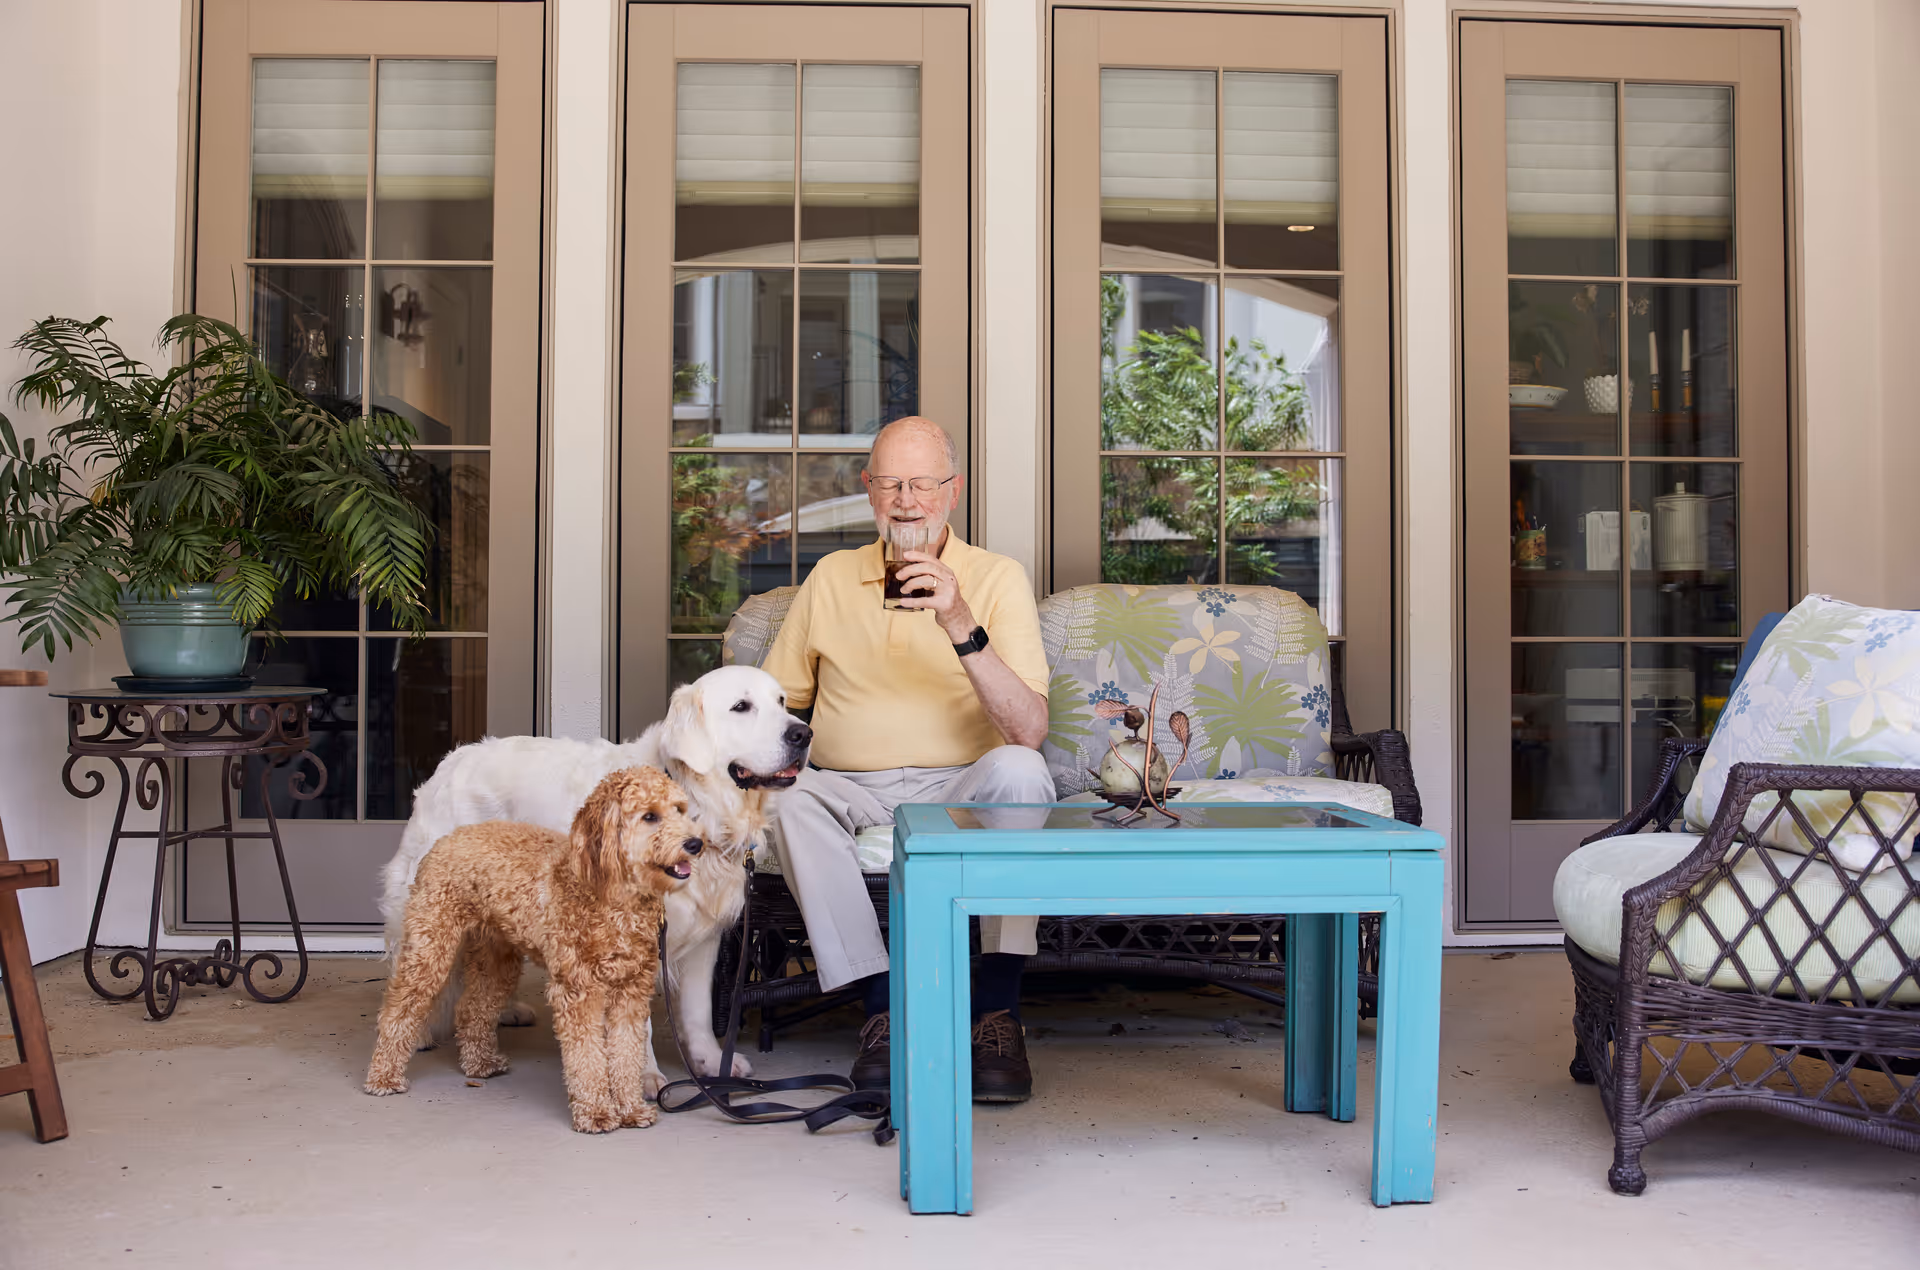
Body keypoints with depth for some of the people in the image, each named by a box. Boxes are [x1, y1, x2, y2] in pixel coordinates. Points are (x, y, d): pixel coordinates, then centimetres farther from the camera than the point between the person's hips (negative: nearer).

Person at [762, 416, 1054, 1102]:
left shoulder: (998, 577, 0)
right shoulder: (831, 577, 11)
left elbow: (1029, 729, -12)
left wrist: (959, 624, -24)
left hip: (963, 789, -2)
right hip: (853, 789, 2)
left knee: (1019, 769, -32)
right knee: (795, 802, -28)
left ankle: (997, 1012, -26)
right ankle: (882, 1006, -22)